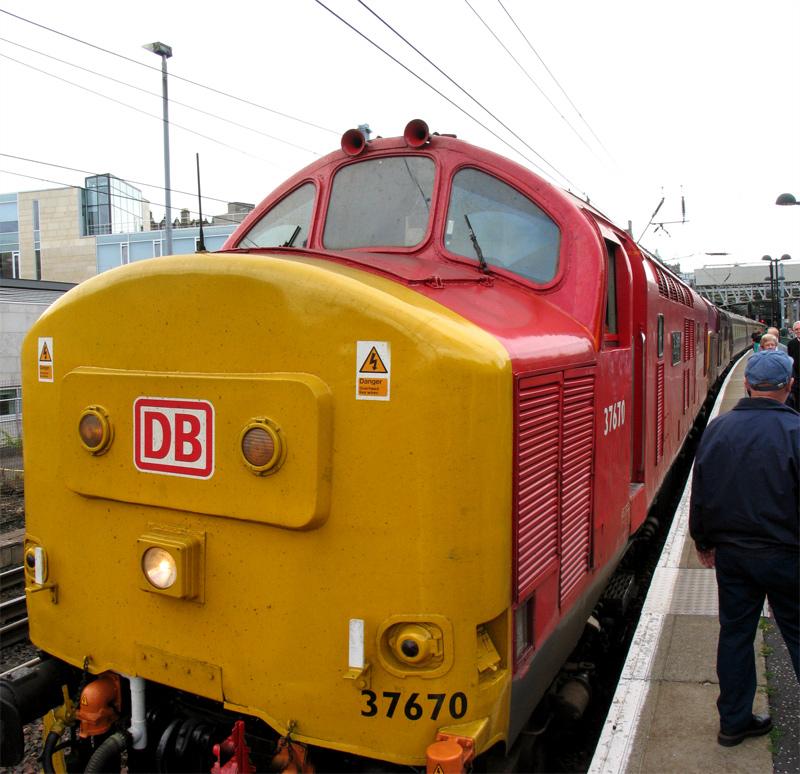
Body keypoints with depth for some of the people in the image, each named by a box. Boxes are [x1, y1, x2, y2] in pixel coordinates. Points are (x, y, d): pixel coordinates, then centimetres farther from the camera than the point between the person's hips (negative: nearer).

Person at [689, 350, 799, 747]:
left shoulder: (717, 428, -3)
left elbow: (699, 491, 4)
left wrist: (703, 541, 16)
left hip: (731, 552, 4)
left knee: (735, 632, 13)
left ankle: (734, 721, 24)